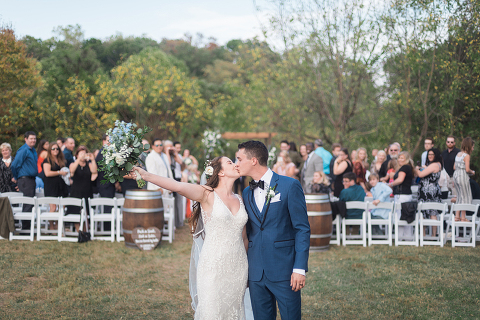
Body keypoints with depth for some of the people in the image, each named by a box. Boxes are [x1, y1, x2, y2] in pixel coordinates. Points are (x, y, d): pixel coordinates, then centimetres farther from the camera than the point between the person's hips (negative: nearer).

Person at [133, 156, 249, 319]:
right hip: (213, 267, -5)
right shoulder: (207, 194, -5)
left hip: (237, 268, 5)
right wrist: (146, 175, -37)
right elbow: (177, 186, -23)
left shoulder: (239, 199, 11)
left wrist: (247, 268, 16)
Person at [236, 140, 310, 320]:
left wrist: (300, 268, -14)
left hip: (284, 270, -5)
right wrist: (245, 270, 10)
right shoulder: (247, 193, 12)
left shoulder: (290, 186, -5)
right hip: (256, 272, 5)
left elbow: (302, 229, -7)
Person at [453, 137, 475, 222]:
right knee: (465, 197, 4)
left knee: (459, 196, 17)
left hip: (456, 174, 8)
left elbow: (454, 167, 14)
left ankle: (457, 216, 19)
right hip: (463, 176, -8)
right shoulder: (467, 156, -13)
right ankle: (463, 218, 7)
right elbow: (467, 169, -17)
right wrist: (472, 172, 1)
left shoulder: (458, 154, 10)